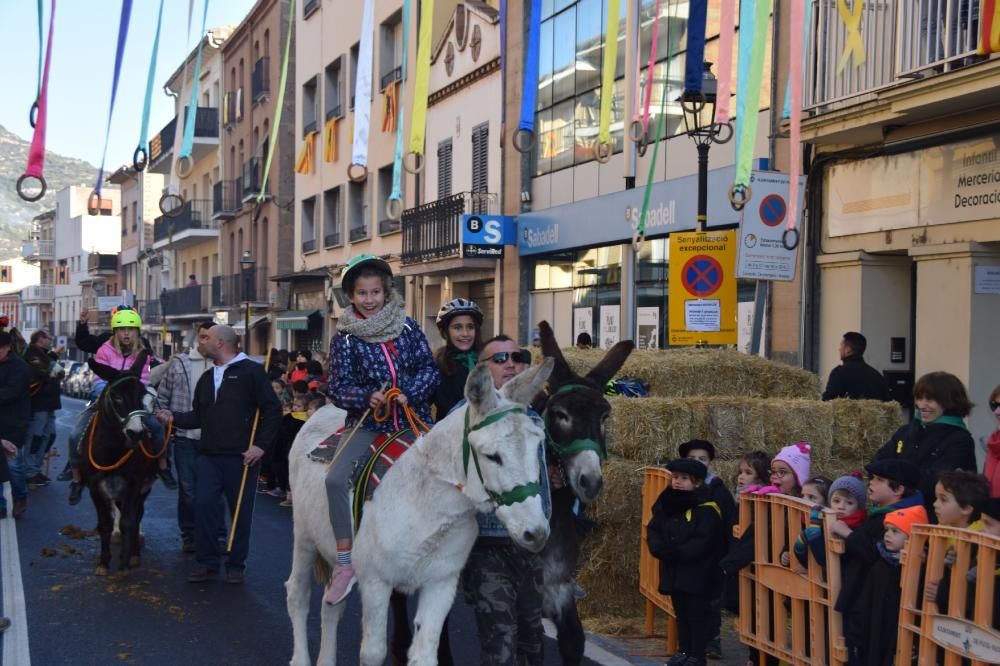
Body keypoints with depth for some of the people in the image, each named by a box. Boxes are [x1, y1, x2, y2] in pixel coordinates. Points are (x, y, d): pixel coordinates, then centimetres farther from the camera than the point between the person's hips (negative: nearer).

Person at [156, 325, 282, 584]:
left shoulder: (251, 371, -3)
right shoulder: (206, 378, 18)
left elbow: (272, 410, -7)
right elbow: (198, 416, 17)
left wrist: (261, 445, -13)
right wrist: (174, 417, 1)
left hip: (241, 457, -5)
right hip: (208, 456, 6)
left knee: (241, 511, 2)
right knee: (204, 506, -1)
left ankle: (236, 565, 14)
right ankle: (206, 562, 9)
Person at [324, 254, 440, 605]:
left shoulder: (408, 326, 5)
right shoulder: (344, 337, 1)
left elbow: (430, 370, 3)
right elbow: (338, 387, -1)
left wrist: (409, 394, -15)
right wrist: (367, 396, -20)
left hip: (413, 418, 2)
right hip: (367, 422, -1)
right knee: (336, 478, -22)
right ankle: (344, 563, -15)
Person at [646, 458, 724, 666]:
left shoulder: (706, 508, -15)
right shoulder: (665, 504, 7)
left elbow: (702, 542, -22)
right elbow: (653, 530, 3)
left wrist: (677, 553, -23)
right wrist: (661, 549, -16)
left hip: (698, 574, -7)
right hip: (673, 571, 7)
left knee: (698, 614, 2)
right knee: (681, 613, 16)